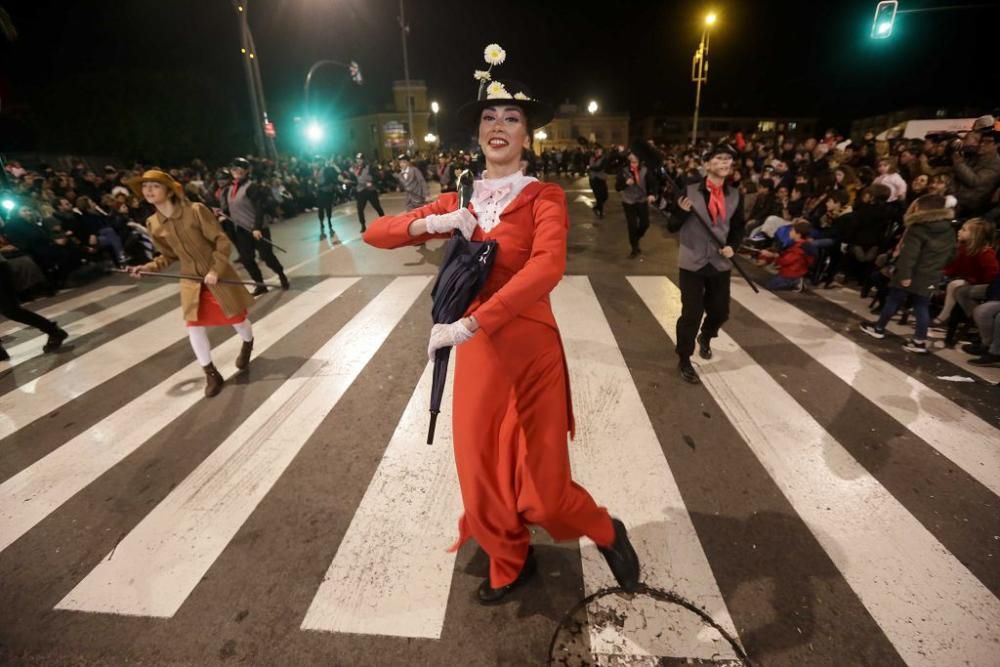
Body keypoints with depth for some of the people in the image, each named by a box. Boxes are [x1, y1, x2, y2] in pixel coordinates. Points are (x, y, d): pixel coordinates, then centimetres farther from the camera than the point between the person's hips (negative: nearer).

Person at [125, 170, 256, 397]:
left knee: (236, 317, 9)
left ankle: (248, 344, 44)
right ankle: (211, 374, 14)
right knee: (194, 326, 0)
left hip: (218, 274, -4)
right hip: (191, 280, 5)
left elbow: (222, 242, -17)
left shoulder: (196, 211, -19)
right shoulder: (153, 224, -1)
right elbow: (169, 255, 11)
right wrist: (148, 267, -4)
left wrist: (215, 270, -24)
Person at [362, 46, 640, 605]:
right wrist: (430, 222, -10)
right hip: (475, 354, 5)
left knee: (544, 491, 3)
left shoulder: (544, 198, -5)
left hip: (531, 351, -4)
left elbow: (548, 267, -25)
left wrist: (469, 324, -30)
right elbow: (376, 233, 9)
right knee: (481, 476, 14)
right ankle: (510, 564, 45)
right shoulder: (456, 202, 8)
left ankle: (607, 532, 39)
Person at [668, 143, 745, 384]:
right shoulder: (690, 191, -7)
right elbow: (672, 227, -6)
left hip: (720, 263, 4)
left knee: (720, 311, 13)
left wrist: (732, 245, -3)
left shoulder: (735, 196, 4)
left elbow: (738, 226, 15)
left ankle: (705, 338, 47)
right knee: (691, 313, -2)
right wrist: (682, 211, -25)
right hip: (693, 262, -4)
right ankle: (684, 359, 16)